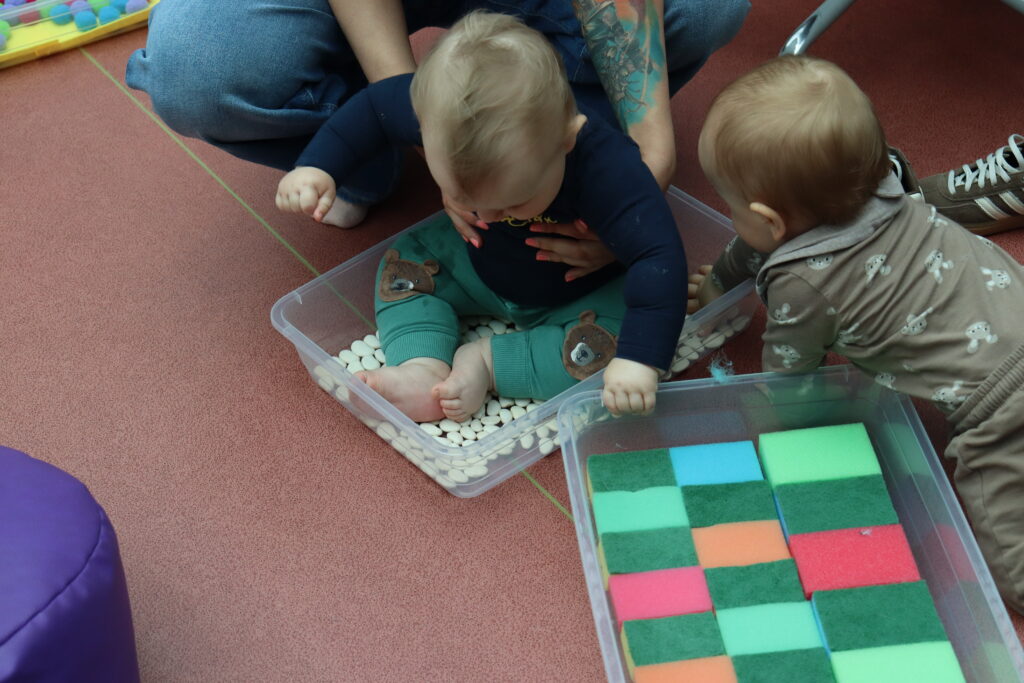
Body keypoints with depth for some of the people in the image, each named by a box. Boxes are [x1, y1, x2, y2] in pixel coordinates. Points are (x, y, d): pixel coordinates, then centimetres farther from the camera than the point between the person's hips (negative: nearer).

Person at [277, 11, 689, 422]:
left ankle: (487, 362, -19)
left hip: (577, 296, -5)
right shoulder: (448, 109, -29)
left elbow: (659, 257, -45)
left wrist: (640, 358, -53)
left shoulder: (606, 167, -43)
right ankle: (422, 368, -21)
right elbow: (372, 108, -10)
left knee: (615, 347, -30)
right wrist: (317, 167, -18)